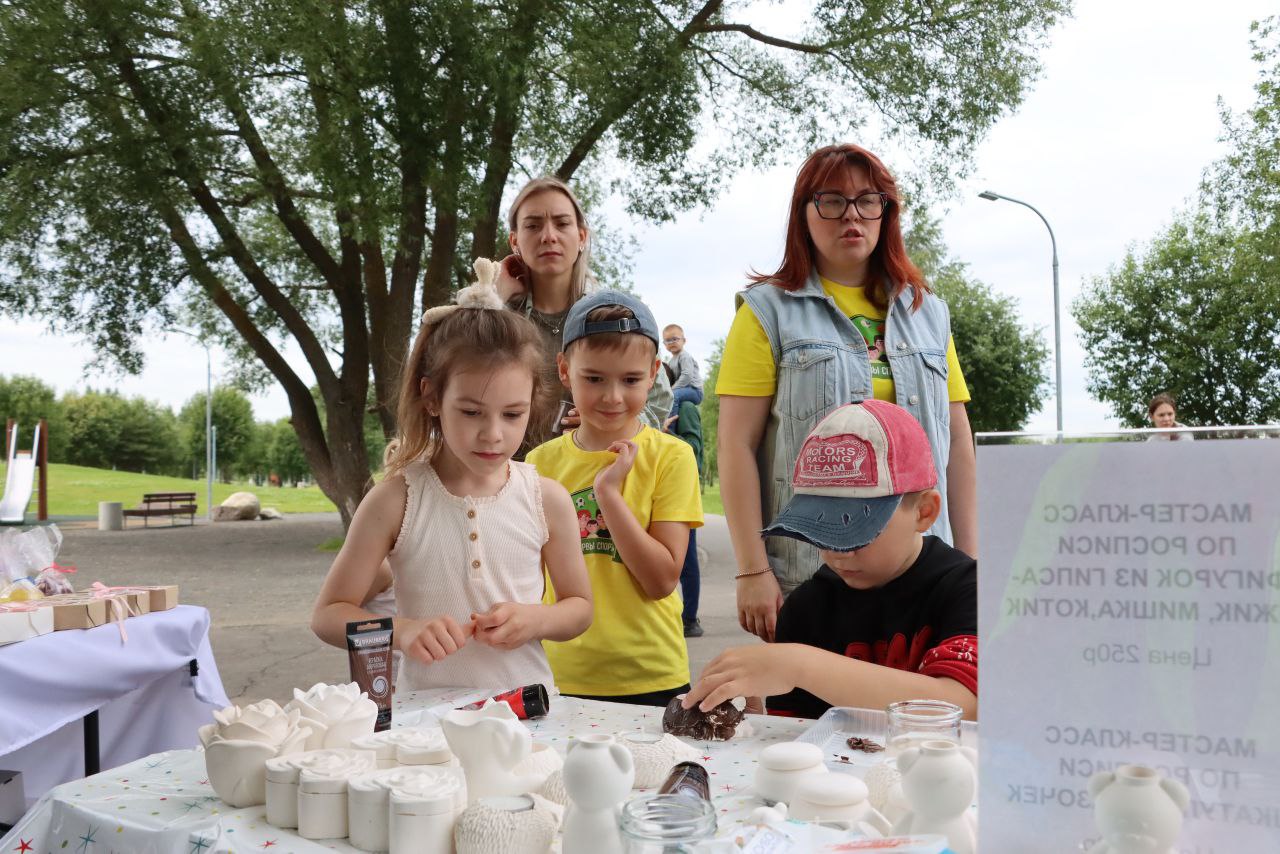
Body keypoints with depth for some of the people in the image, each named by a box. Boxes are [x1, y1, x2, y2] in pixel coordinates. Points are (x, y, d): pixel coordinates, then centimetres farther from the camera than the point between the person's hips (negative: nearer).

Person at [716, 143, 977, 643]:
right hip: (808, 575, -3)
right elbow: (737, 446, -4)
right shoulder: (770, 311, 2)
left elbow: (958, 442, 14)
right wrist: (752, 571, -10)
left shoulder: (927, 311, 15)